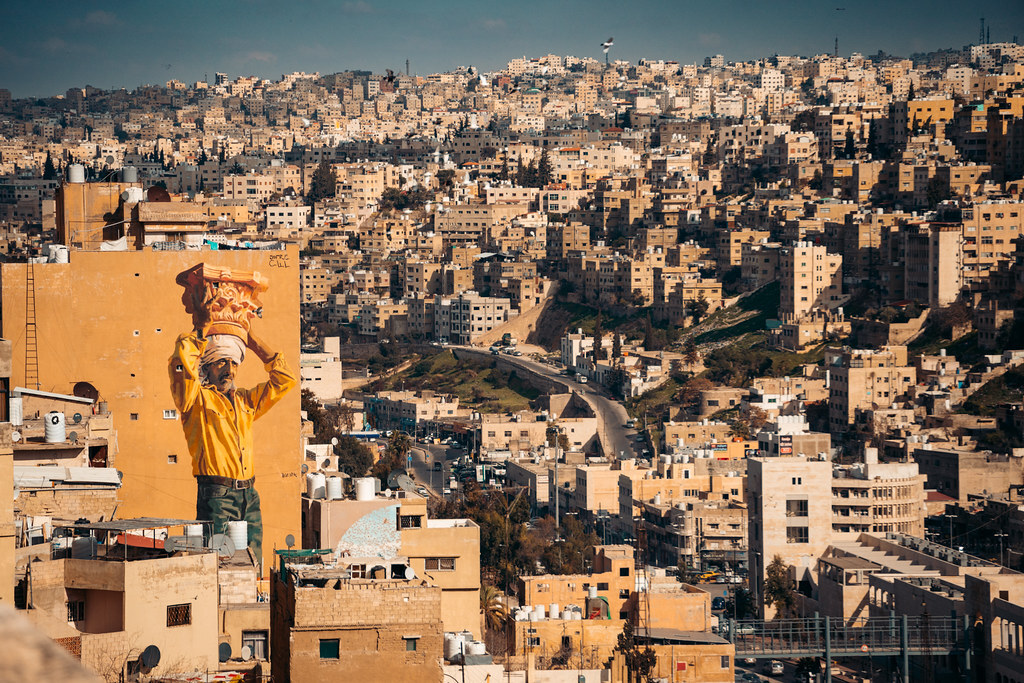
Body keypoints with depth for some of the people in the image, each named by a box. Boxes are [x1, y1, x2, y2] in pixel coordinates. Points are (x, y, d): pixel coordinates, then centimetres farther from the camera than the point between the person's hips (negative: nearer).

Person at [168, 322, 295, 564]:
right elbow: (182, 363, -16)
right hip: (216, 496, -6)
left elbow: (284, 378, 23)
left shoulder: (245, 400, 19)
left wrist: (252, 340, 21)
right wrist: (200, 332, 1)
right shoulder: (197, 399, 1)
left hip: (249, 498, 6)